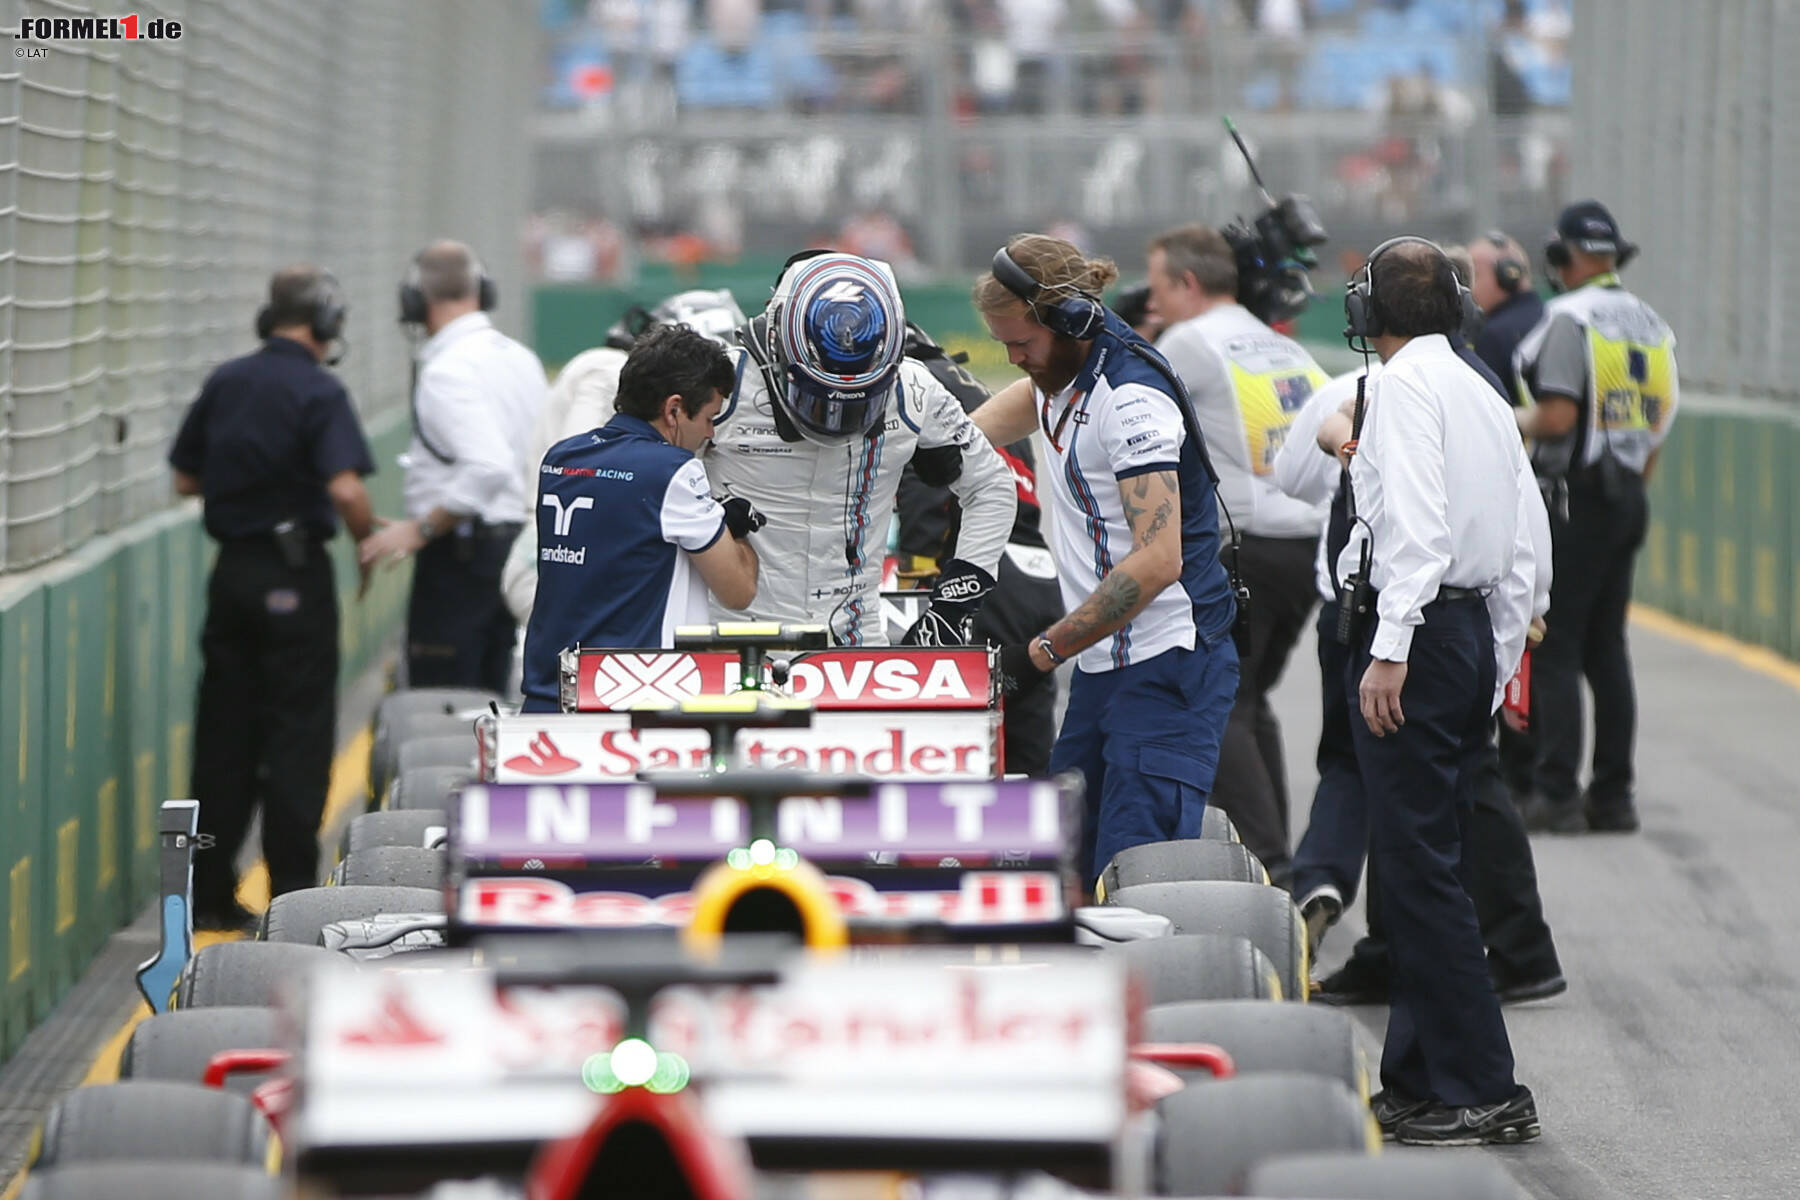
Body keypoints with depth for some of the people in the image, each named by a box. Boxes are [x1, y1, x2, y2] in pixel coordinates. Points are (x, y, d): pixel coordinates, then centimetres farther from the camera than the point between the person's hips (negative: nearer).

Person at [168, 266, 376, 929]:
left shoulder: (225, 383, 6)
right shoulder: (318, 390, -12)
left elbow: (186, 478, 12)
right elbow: (345, 489, -23)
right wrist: (369, 543, -7)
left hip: (231, 569, 6)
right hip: (294, 571, -6)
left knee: (223, 732, 11)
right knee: (298, 737, 1)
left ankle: (209, 893, 14)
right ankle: (292, 894, 1)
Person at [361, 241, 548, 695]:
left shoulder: (448, 370, -17)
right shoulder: (522, 359, 10)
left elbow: (488, 467, -28)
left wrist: (422, 528, -20)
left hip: (461, 552, -9)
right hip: (519, 542, 9)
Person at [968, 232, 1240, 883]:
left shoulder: (1131, 398, -18)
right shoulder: (1064, 371, 12)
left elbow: (1158, 561, -26)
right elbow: (1027, 397, 39)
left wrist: (1047, 649, -22)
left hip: (1166, 669, -10)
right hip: (1102, 667, 10)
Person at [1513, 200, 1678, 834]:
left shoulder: (1569, 317, -12)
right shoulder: (1650, 324, 12)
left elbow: (1559, 417, -20)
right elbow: (1658, 428, 13)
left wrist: (1510, 423, -1)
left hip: (1574, 497, -7)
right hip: (1628, 498, 7)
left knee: (1554, 647, -4)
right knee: (1606, 648, 12)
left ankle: (1557, 794, -8)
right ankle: (1613, 796, 12)